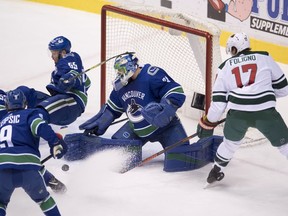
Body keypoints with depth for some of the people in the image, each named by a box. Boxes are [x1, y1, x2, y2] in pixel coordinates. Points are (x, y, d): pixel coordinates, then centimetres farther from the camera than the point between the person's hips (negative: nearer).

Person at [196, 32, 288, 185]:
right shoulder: (264, 58, 11)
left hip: (237, 112, 2)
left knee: (230, 142, 30)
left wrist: (207, 123, 23)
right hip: (265, 112, -2)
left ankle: (216, 172, 42)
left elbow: (218, 100, 11)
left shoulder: (225, 67, 14)